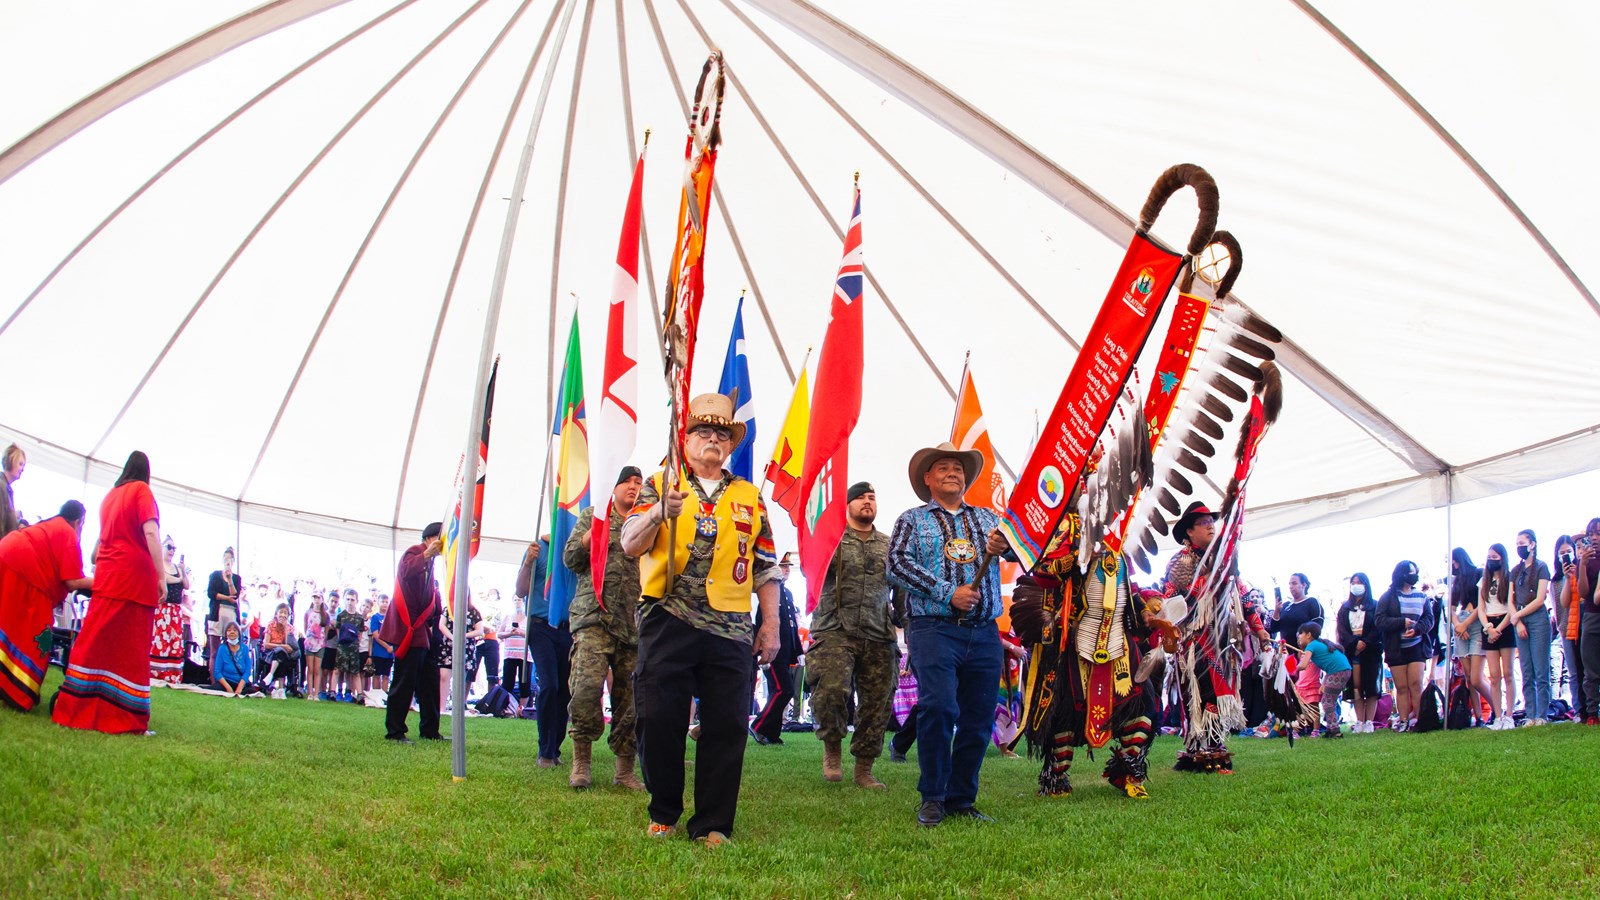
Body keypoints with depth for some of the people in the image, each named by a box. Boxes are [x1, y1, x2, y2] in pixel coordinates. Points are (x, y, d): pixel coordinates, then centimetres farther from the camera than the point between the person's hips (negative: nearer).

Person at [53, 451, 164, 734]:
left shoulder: (111, 495, 20)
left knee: (96, 641, 8)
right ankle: (124, 717, -6)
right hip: (135, 576, -7)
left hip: (107, 576, 7)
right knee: (130, 648, -5)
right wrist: (161, 577, -15)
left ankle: (77, 706, 8)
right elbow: (151, 533, -14)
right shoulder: (141, 490, -2)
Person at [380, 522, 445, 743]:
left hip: (422, 629, 10)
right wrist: (427, 554, -34)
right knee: (404, 681, -7)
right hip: (408, 628, -10)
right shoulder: (415, 552, -7)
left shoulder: (430, 561, 21)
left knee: (429, 681, 11)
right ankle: (394, 731, -2)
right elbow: (406, 572, -29)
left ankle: (429, 730, 17)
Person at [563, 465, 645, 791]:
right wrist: (596, 530, -6)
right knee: (588, 685, -20)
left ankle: (624, 769, 9)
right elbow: (570, 559, 7)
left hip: (634, 622, 3)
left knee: (630, 696, 0)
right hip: (595, 617, -3)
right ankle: (580, 759, -6)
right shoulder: (593, 516, 14)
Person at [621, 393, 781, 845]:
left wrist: (771, 624, 8)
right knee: (660, 719, 0)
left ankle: (713, 824, 9)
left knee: (727, 726, -1)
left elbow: (766, 568, 17)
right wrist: (662, 510, -21)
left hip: (731, 629, 2)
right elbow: (630, 544, -2)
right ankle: (664, 814, 17)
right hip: (667, 623, -2)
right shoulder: (660, 484, 11)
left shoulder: (750, 498, 17)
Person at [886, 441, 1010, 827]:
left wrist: (1006, 545, -19)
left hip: (985, 634, 4)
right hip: (935, 630, -4)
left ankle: (961, 799, 15)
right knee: (939, 707, -18)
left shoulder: (987, 518, 21)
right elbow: (898, 564, -3)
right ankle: (932, 798, -4)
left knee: (978, 718, 3)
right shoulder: (913, 520, 12)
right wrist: (948, 594, -12)